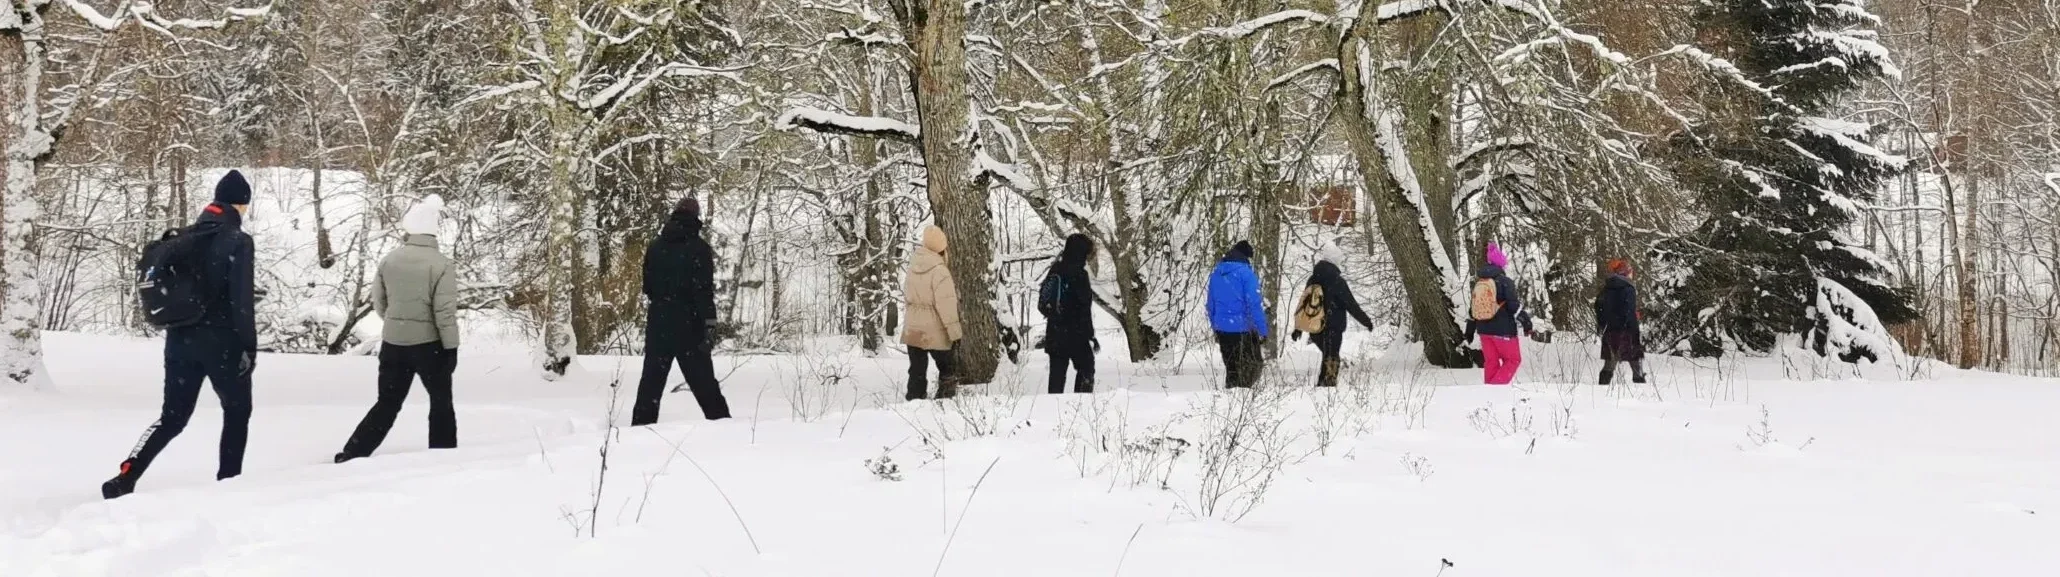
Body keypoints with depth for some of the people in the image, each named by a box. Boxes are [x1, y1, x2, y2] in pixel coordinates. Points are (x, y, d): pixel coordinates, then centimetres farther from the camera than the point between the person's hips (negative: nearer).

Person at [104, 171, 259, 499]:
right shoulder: (238, 241, -11)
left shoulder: (184, 237, 9)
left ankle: (125, 479, -2)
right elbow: (242, 300, -16)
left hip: (180, 339, 6)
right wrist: (249, 346, -11)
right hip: (221, 341, -6)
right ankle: (227, 481, 12)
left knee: (173, 417, 12)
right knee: (237, 412, 13)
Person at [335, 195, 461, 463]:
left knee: (387, 403, 13)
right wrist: (451, 346, -6)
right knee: (441, 401, 13)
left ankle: (352, 455, 6)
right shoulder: (442, 264, -14)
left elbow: (378, 303, 8)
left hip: (392, 342, 4)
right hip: (429, 343, -4)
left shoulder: (389, 260, -1)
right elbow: (445, 311, -15)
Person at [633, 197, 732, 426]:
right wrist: (709, 326, -17)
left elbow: (647, 287, 13)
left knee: (652, 380, 8)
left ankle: (641, 425, 5)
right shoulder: (698, 248, -9)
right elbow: (705, 291, -15)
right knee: (703, 381, 1)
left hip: (658, 323, 4)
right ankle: (722, 423, 1)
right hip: (689, 325, -4)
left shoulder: (655, 247, 6)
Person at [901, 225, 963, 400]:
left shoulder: (913, 264, 1)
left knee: (917, 370, 12)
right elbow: (946, 304, -19)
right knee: (947, 367, 11)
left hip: (912, 327, 6)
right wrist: (955, 330, -14)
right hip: (934, 330, -6)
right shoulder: (939, 271, -19)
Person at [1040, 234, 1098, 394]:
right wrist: (1090, 335, -11)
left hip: (1054, 334, 7)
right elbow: (1084, 309, -16)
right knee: (1086, 369, 8)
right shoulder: (1078, 274, -14)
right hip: (1074, 334, -7)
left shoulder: (1055, 270, 10)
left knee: (1057, 373, 9)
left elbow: (1043, 302, 17)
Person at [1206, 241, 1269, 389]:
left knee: (1231, 368, 16)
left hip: (1222, 328, 6)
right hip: (1243, 329, -6)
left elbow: (1211, 304, 16)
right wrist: (1263, 330, -11)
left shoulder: (1216, 274, 9)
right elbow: (1254, 304, -15)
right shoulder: (1246, 273, -11)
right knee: (1252, 365, 3)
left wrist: (1215, 326, 24)